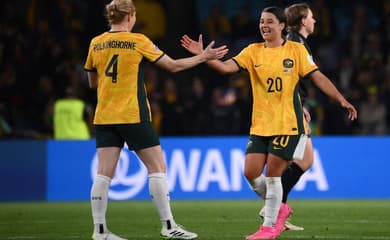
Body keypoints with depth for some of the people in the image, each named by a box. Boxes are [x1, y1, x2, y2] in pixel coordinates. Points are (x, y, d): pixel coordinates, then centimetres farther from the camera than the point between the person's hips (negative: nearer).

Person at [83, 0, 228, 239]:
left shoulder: (96, 44, 5)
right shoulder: (138, 41, -5)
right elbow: (173, 65, 1)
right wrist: (204, 57, 12)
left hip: (104, 118, 4)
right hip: (133, 116, -4)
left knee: (104, 173, 3)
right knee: (157, 168, 5)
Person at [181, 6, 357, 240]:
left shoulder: (296, 49, -1)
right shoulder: (253, 51, 5)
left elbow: (318, 77, -1)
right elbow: (226, 67, -6)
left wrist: (342, 100, -8)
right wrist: (202, 55, -21)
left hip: (288, 124, -4)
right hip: (260, 125, 4)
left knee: (272, 174, -6)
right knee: (251, 173, -2)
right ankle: (279, 208, 23)